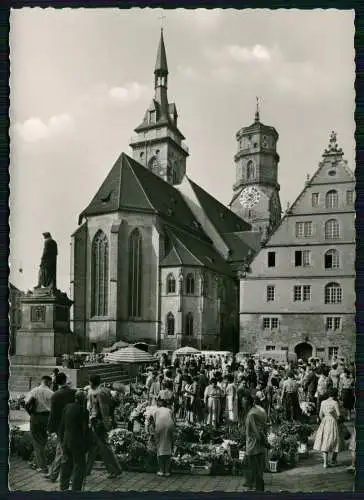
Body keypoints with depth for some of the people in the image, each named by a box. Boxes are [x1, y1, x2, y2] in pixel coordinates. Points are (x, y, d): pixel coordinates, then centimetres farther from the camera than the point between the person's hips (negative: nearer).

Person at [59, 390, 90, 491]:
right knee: (79, 466, 6)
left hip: (66, 441, 7)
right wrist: (86, 446, -5)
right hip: (77, 442, -7)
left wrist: (62, 440, 19)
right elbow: (85, 430, -14)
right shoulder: (83, 411, -17)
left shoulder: (67, 407, 1)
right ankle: (76, 489, 8)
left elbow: (62, 425, 9)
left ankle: (63, 487, 32)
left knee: (66, 464, 20)